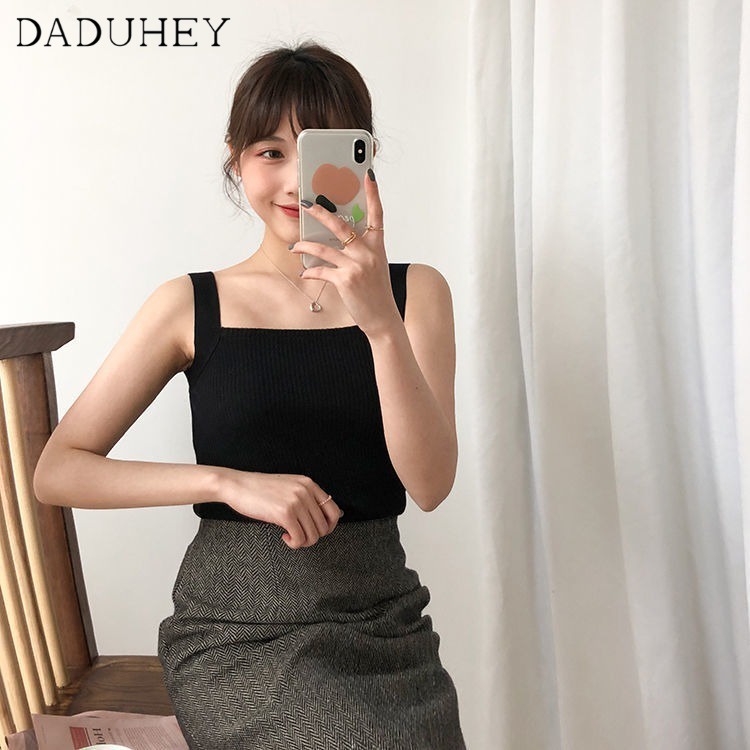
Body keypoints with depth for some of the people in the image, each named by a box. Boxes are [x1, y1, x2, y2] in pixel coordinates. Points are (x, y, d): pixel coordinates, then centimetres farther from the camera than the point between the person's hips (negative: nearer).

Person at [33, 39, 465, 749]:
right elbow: (56, 470, -2)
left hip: (379, 614, 2)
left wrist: (380, 320, -21)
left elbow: (429, 484, -7)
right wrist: (231, 482, -13)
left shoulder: (415, 290, 5)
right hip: (236, 624, -1)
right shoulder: (193, 305, 2)